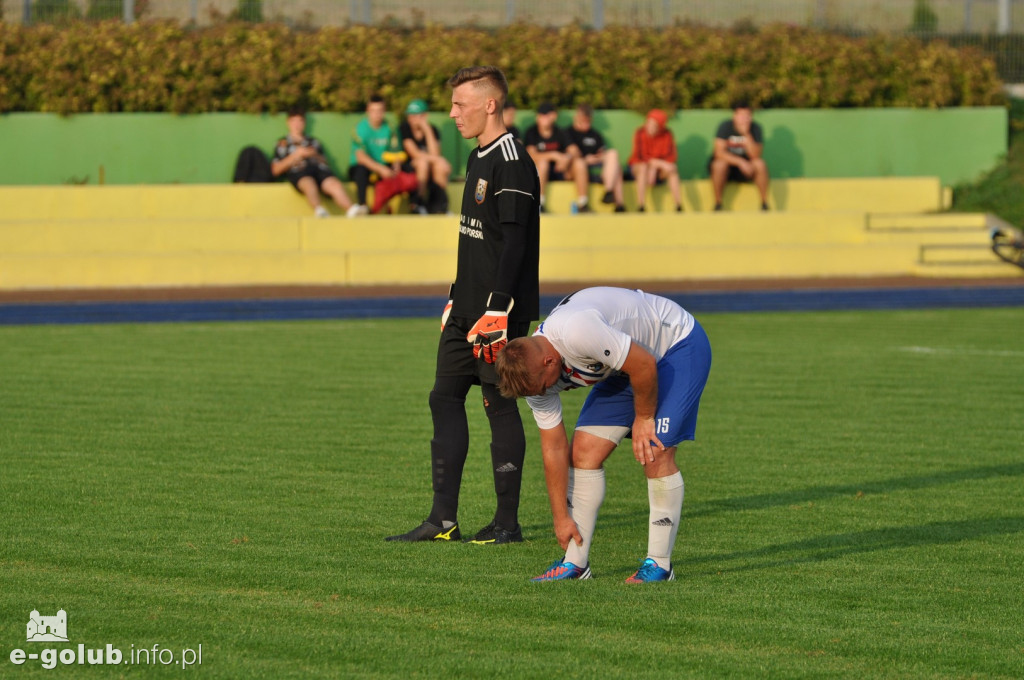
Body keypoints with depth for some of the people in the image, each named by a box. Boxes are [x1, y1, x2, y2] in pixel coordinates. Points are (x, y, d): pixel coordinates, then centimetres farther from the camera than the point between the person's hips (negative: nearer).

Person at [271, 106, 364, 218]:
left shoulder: (313, 142, 34)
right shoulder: (283, 144, 26)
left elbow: (325, 162, 28)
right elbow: (275, 170, 13)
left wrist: (315, 155, 8)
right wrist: (296, 155, 6)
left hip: (319, 168, 3)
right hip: (298, 172, -3)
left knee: (335, 184, -33)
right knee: (309, 183, -41)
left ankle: (351, 209, -59)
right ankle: (318, 209, -71)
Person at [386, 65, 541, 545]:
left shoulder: (512, 164, -14)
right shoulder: (478, 160, 16)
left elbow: (514, 243, -20)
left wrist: (496, 310, -23)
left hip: (499, 311, -10)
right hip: (467, 308, 10)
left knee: (500, 406, -4)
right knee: (445, 399, 7)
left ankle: (507, 522, 4)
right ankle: (443, 519, 7)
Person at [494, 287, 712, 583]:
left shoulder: (575, 331, -39)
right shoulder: (531, 370, -11)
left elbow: (644, 364, -30)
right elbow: (554, 447, -4)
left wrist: (643, 418, -15)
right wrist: (561, 518, -2)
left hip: (679, 344, -8)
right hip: (627, 364, 8)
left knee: (655, 453, -19)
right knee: (585, 450, -3)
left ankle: (659, 564, -10)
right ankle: (575, 564, 3)